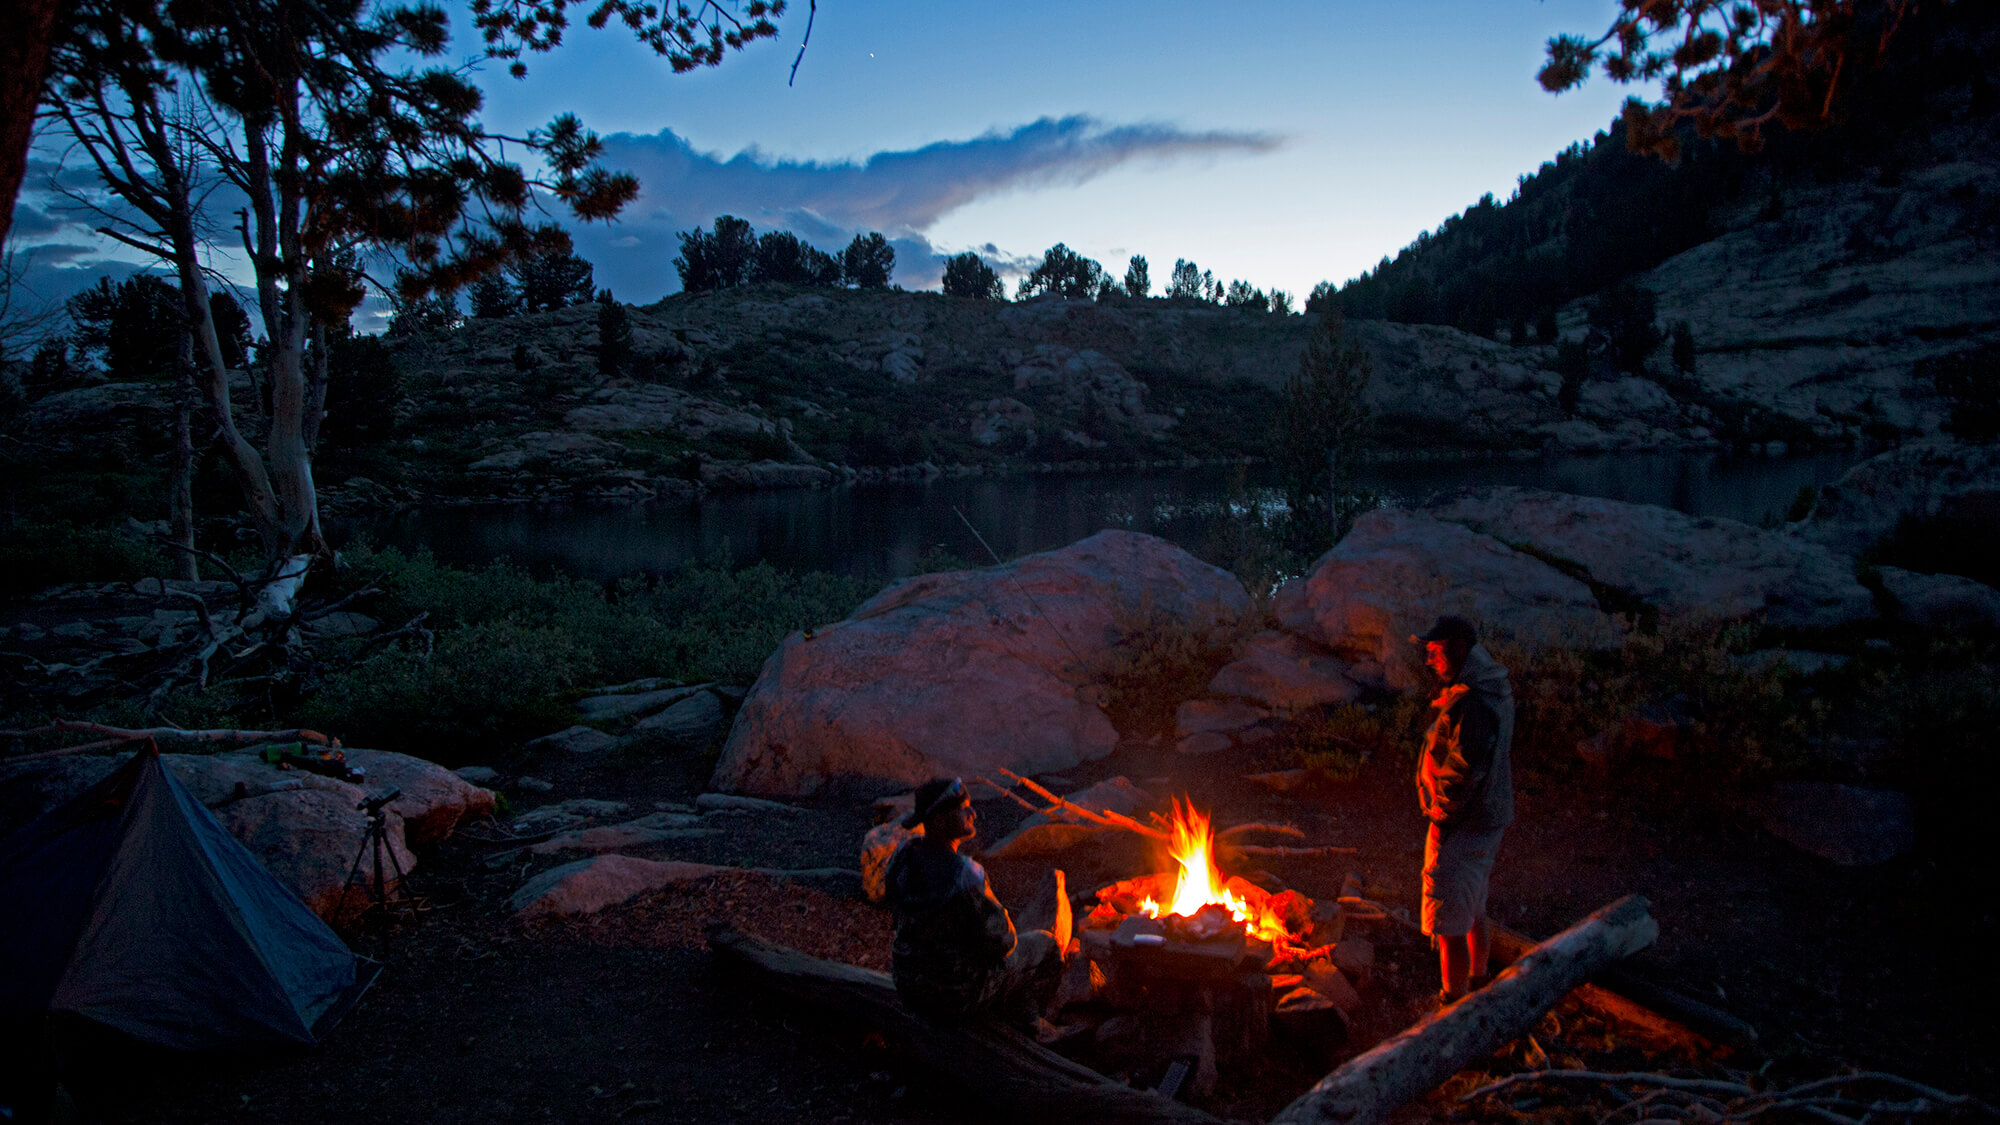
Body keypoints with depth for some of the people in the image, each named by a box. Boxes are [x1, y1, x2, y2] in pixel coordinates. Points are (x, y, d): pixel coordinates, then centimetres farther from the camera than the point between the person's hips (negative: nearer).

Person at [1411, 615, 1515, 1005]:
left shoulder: (1471, 703, -26)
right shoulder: (1494, 688, 7)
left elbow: (1464, 772, -25)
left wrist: (1442, 816, -17)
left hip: (1461, 829, -10)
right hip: (1489, 820, 10)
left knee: (1450, 926, 0)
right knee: (1474, 912, 25)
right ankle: (1479, 981, 40)